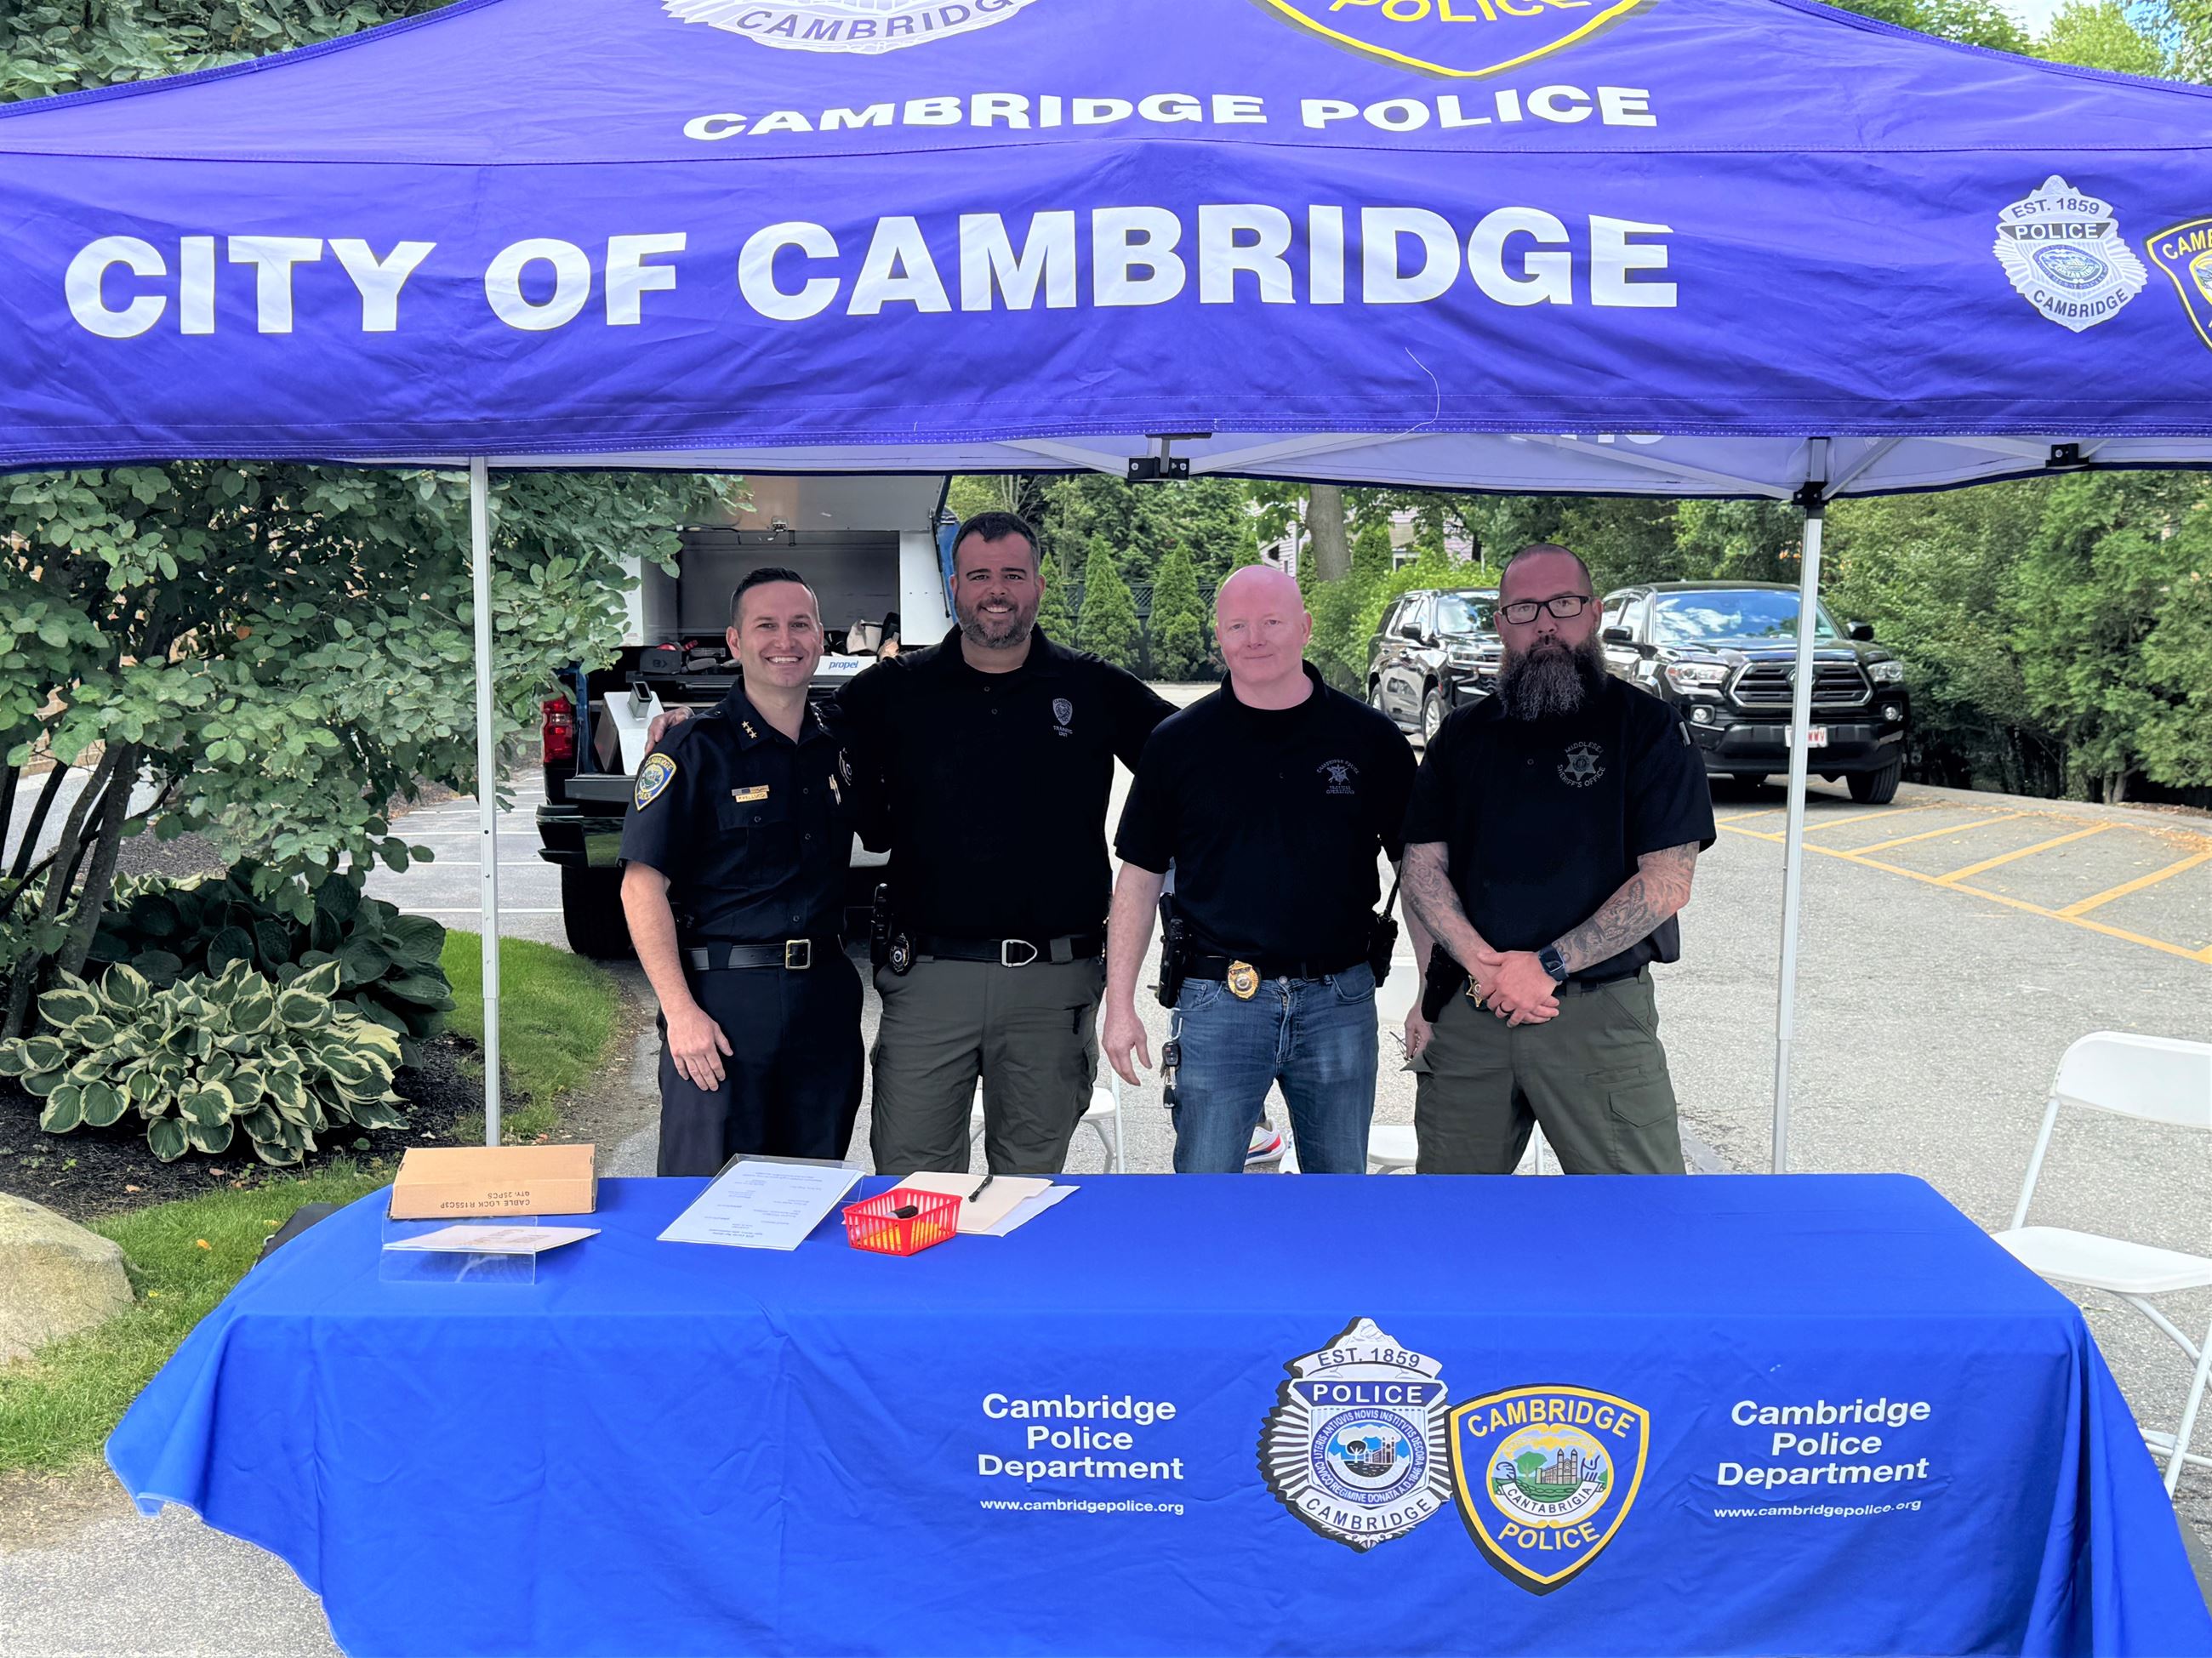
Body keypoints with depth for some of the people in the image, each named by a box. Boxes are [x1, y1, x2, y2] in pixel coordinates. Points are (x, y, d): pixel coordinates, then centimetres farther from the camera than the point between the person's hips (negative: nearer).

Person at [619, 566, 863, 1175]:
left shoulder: (841, 743, 9)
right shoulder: (694, 749, -6)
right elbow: (643, 884, -10)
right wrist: (680, 1010, -16)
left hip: (825, 1000, 5)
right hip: (722, 999, -5)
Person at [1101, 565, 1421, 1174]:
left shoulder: (1371, 740, 3)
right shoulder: (1178, 743, 2)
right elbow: (1139, 878, 6)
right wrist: (1120, 1004, 1)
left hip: (1339, 1003, 1)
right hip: (1218, 1004, -1)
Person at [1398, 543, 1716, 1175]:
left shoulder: (1648, 727, 0)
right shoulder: (1464, 733, 13)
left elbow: (1666, 883, -8)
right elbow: (1423, 866, 6)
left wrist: (1548, 966, -14)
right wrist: (1481, 963, -11)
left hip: (1601, 1012, -3)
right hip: (1467, 1008, 4)